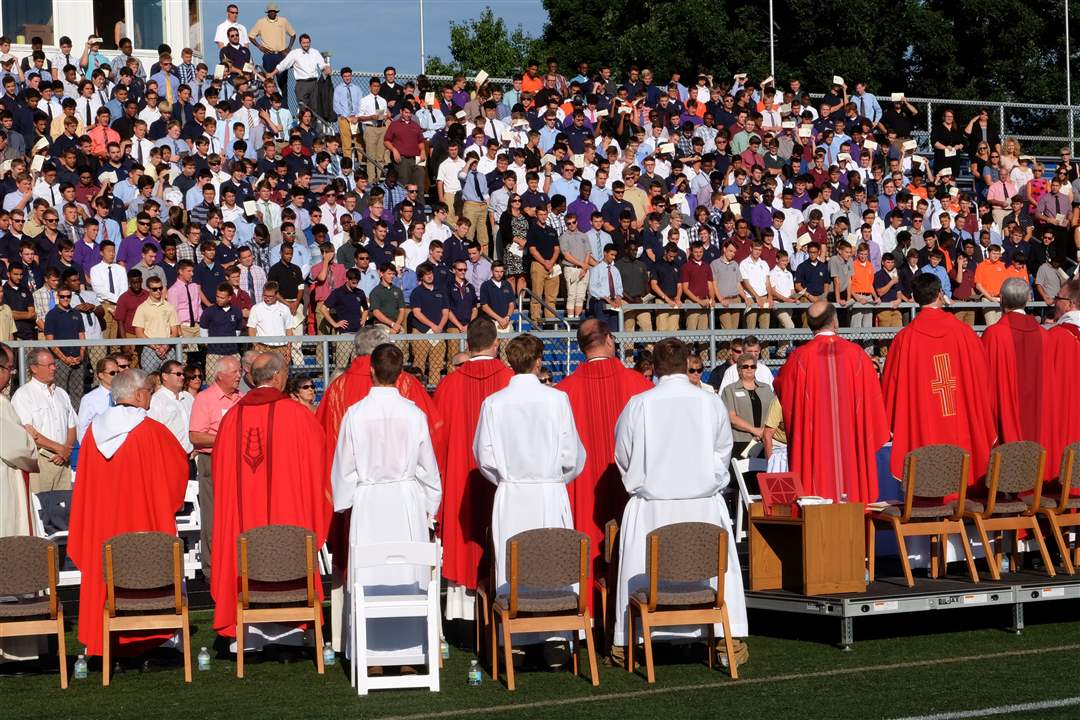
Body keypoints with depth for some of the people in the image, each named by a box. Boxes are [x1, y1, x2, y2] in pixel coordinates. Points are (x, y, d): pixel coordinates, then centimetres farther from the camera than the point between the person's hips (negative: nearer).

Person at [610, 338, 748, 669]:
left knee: (641, 571, 9)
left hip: (650, 507, 0)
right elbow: (723, 452, 6)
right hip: (704, 503, 0)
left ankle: (626, 643, 14)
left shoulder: (638, 405, -7)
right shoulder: (711, 402, -5)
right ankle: (730, 639, 8)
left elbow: (623, 455, 3)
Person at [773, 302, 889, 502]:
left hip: (814, 441, -1)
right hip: (852, 439, 1)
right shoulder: (856, 353, -1)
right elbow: (872, 396, 6)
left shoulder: (801, 357, -6)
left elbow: (781, 388, 10)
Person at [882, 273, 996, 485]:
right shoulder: (963, 332, -4)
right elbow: (982, 375, 5)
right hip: (960, 428, 2)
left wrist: (892, 426, 10)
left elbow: (891, 383, -2)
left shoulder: (904, 339, -10)